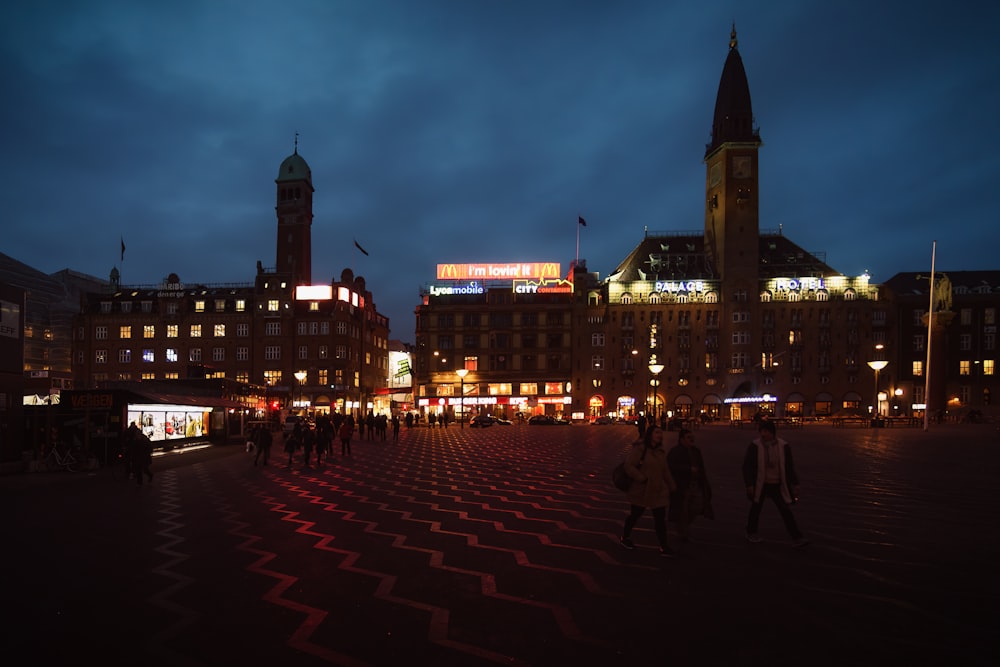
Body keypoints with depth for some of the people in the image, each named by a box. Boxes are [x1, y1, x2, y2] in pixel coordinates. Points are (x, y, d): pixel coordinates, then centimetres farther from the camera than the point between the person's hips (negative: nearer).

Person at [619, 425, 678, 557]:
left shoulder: (660, 451, 9)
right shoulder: (639, 448, -14)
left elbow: (665, 471, 16)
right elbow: (629, 466, -20)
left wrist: (672, 487, 16)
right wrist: (643, 479, -22)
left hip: (659, 491, 6)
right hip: (641, 490, -6)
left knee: (660, 518, 4)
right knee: (635, 514, 11)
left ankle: (664, 547, 12)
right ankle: (625, 538, 32)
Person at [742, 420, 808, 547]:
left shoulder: (783, 446, -5)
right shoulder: (755, 446, -12)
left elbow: (789, 466, 5)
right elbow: (747, 466, -9)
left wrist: (794, 484, 5)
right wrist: (749, 485, -12)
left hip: (777, 485, 1)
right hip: (760, 484, -1)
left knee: (786, 511, -1)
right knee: (756, 508, 14)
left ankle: (798, 538, 6)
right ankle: (751, 533, 33)